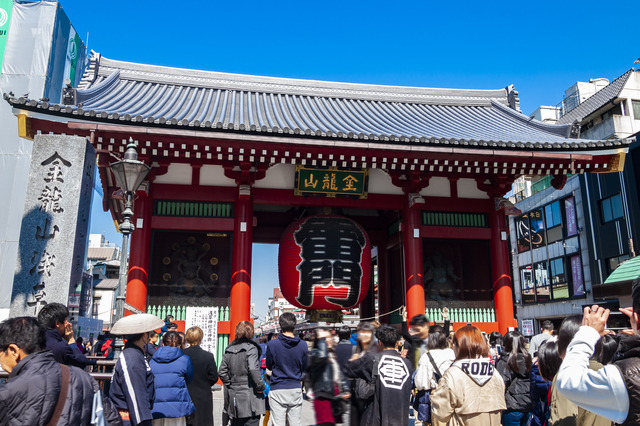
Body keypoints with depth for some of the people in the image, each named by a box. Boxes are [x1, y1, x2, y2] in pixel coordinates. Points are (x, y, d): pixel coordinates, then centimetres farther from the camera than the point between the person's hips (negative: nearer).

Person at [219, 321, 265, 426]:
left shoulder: (229, 349, 8)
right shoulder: (251, 348, -11)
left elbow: (222, 372, 8)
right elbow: (253, 369, -23)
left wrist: (230, 385, 13)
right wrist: (260, 386, -12)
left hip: (233, 396, 6)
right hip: (249, 396, -6)